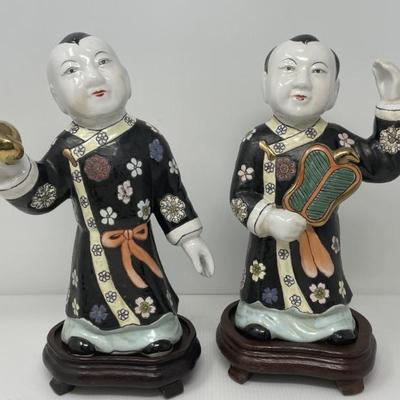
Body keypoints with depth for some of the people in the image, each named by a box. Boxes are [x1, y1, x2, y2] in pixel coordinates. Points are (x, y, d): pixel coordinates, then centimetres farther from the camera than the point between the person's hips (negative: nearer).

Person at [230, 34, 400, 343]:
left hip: (322, 242, 3)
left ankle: (333, 318, 45)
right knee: (270, 291, 13)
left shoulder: (336, 139, -7)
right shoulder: (258, 142, -14)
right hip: (273, 243, -2)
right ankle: (259, 314, 40)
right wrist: (268, 219, -30)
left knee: (326, 292, 19)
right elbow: (240, 196, -11)